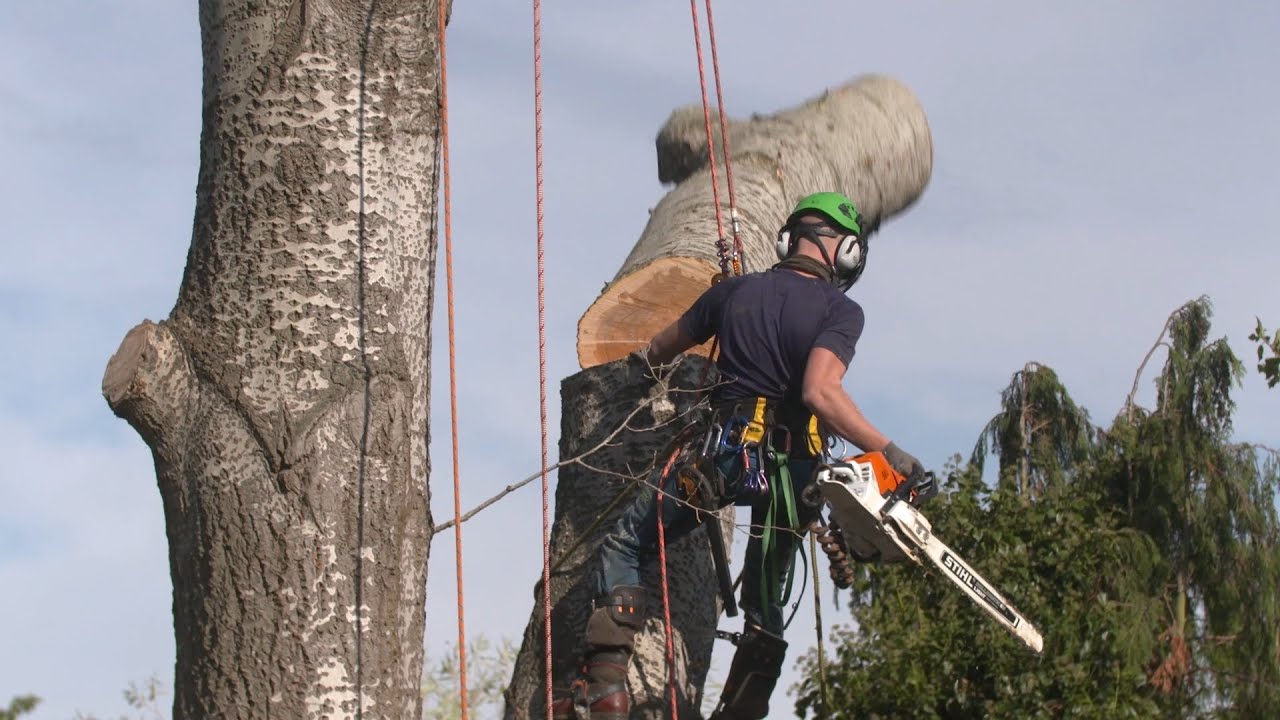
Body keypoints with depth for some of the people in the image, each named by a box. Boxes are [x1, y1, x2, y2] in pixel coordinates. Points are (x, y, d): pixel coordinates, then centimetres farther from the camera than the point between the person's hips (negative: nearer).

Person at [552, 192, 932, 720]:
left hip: (724, 452, 0)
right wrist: (890, 454, -21)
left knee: (624, 547, 12)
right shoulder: (841, 311, -4)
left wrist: (646, 360, 47)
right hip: (794, 466, 0)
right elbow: (820, 392, -22)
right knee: (766, 602, 17)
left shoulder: (735, 290, 7)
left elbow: (660, 350, 23)